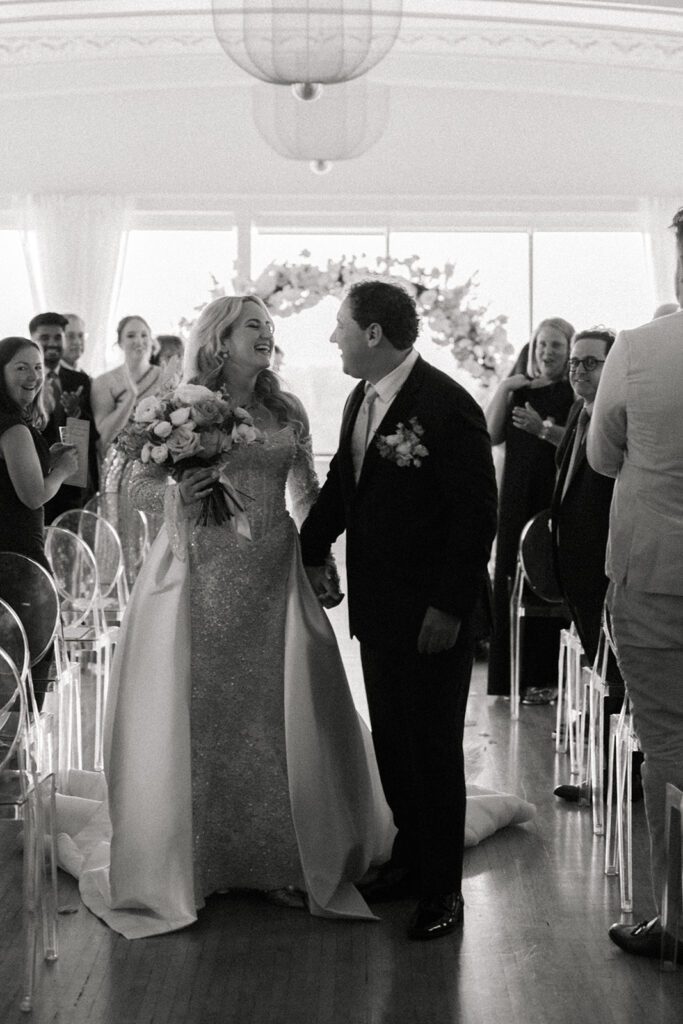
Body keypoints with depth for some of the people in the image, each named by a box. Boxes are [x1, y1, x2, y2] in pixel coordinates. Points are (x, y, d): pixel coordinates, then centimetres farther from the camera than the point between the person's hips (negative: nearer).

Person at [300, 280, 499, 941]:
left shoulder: (449, 407, -18)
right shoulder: (361, 399, 7)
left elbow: (477, 514, -18)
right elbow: (341, 481, 18)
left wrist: (449, 607, -18)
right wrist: (313, 551, 8)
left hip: (432, 614, -8)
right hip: (378, 606, 8)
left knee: (432, 745, 3)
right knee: (391, 740, 17)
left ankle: (442, 888, 16)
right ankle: (409, 860, 33)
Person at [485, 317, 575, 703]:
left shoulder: (575, 394, -2)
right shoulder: (521, 389, 12)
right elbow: (492, 436, 4)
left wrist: (543, 429, -25)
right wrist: (502, 392, -5)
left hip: (555, 500, -5)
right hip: (517, 499, 5)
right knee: (513, 580, 5)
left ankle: (546, 677, 4)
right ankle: (514, 673, 13)